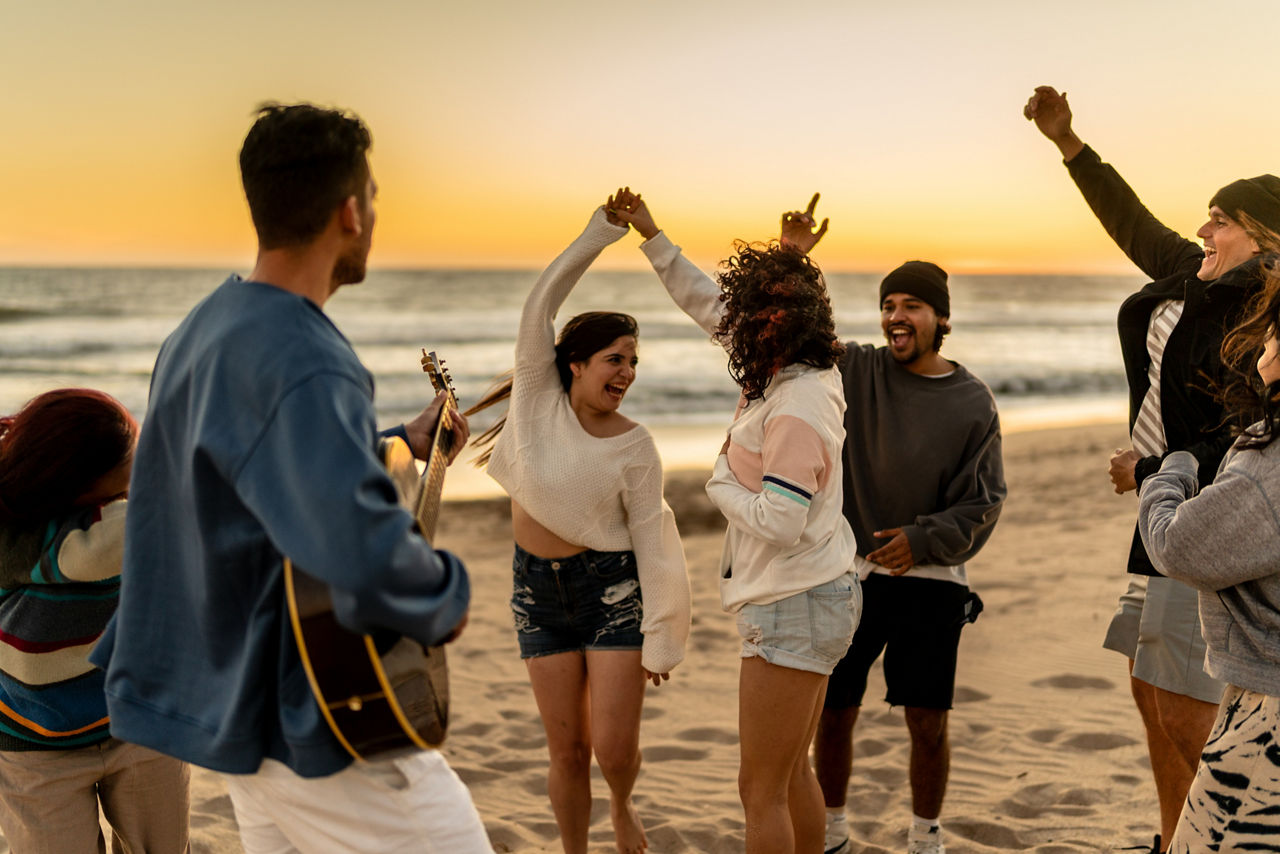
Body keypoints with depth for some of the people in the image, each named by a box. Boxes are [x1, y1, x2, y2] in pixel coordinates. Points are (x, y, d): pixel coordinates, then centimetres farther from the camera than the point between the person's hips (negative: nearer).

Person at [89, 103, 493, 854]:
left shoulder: (206, 328, 6)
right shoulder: (305, 366, -26)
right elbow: (363, 549, -39)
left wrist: (400, 445, 23)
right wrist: (447, 598, -20)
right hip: (325, 734, -10)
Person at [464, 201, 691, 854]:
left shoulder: (634, 447, -10)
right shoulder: (538, 393, -6)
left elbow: (652, 542, -8)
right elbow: (541, 306, -16)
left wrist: (660, 640, -8)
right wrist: (598, 235, -18)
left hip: (614, 590, -2)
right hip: (538, 589, 2)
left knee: (614, 750, -5)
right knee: (567, 750, 5)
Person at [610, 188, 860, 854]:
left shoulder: (798, 407, -24)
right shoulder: (799, 373, 4)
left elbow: (779, 522, -29)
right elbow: (709, 309, 16)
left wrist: (722, 486, -11)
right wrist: (652, 237, 18)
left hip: (795, 607, -10)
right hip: (802, 599, 10)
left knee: (762, 790, -1)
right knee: (789, 772, 22)